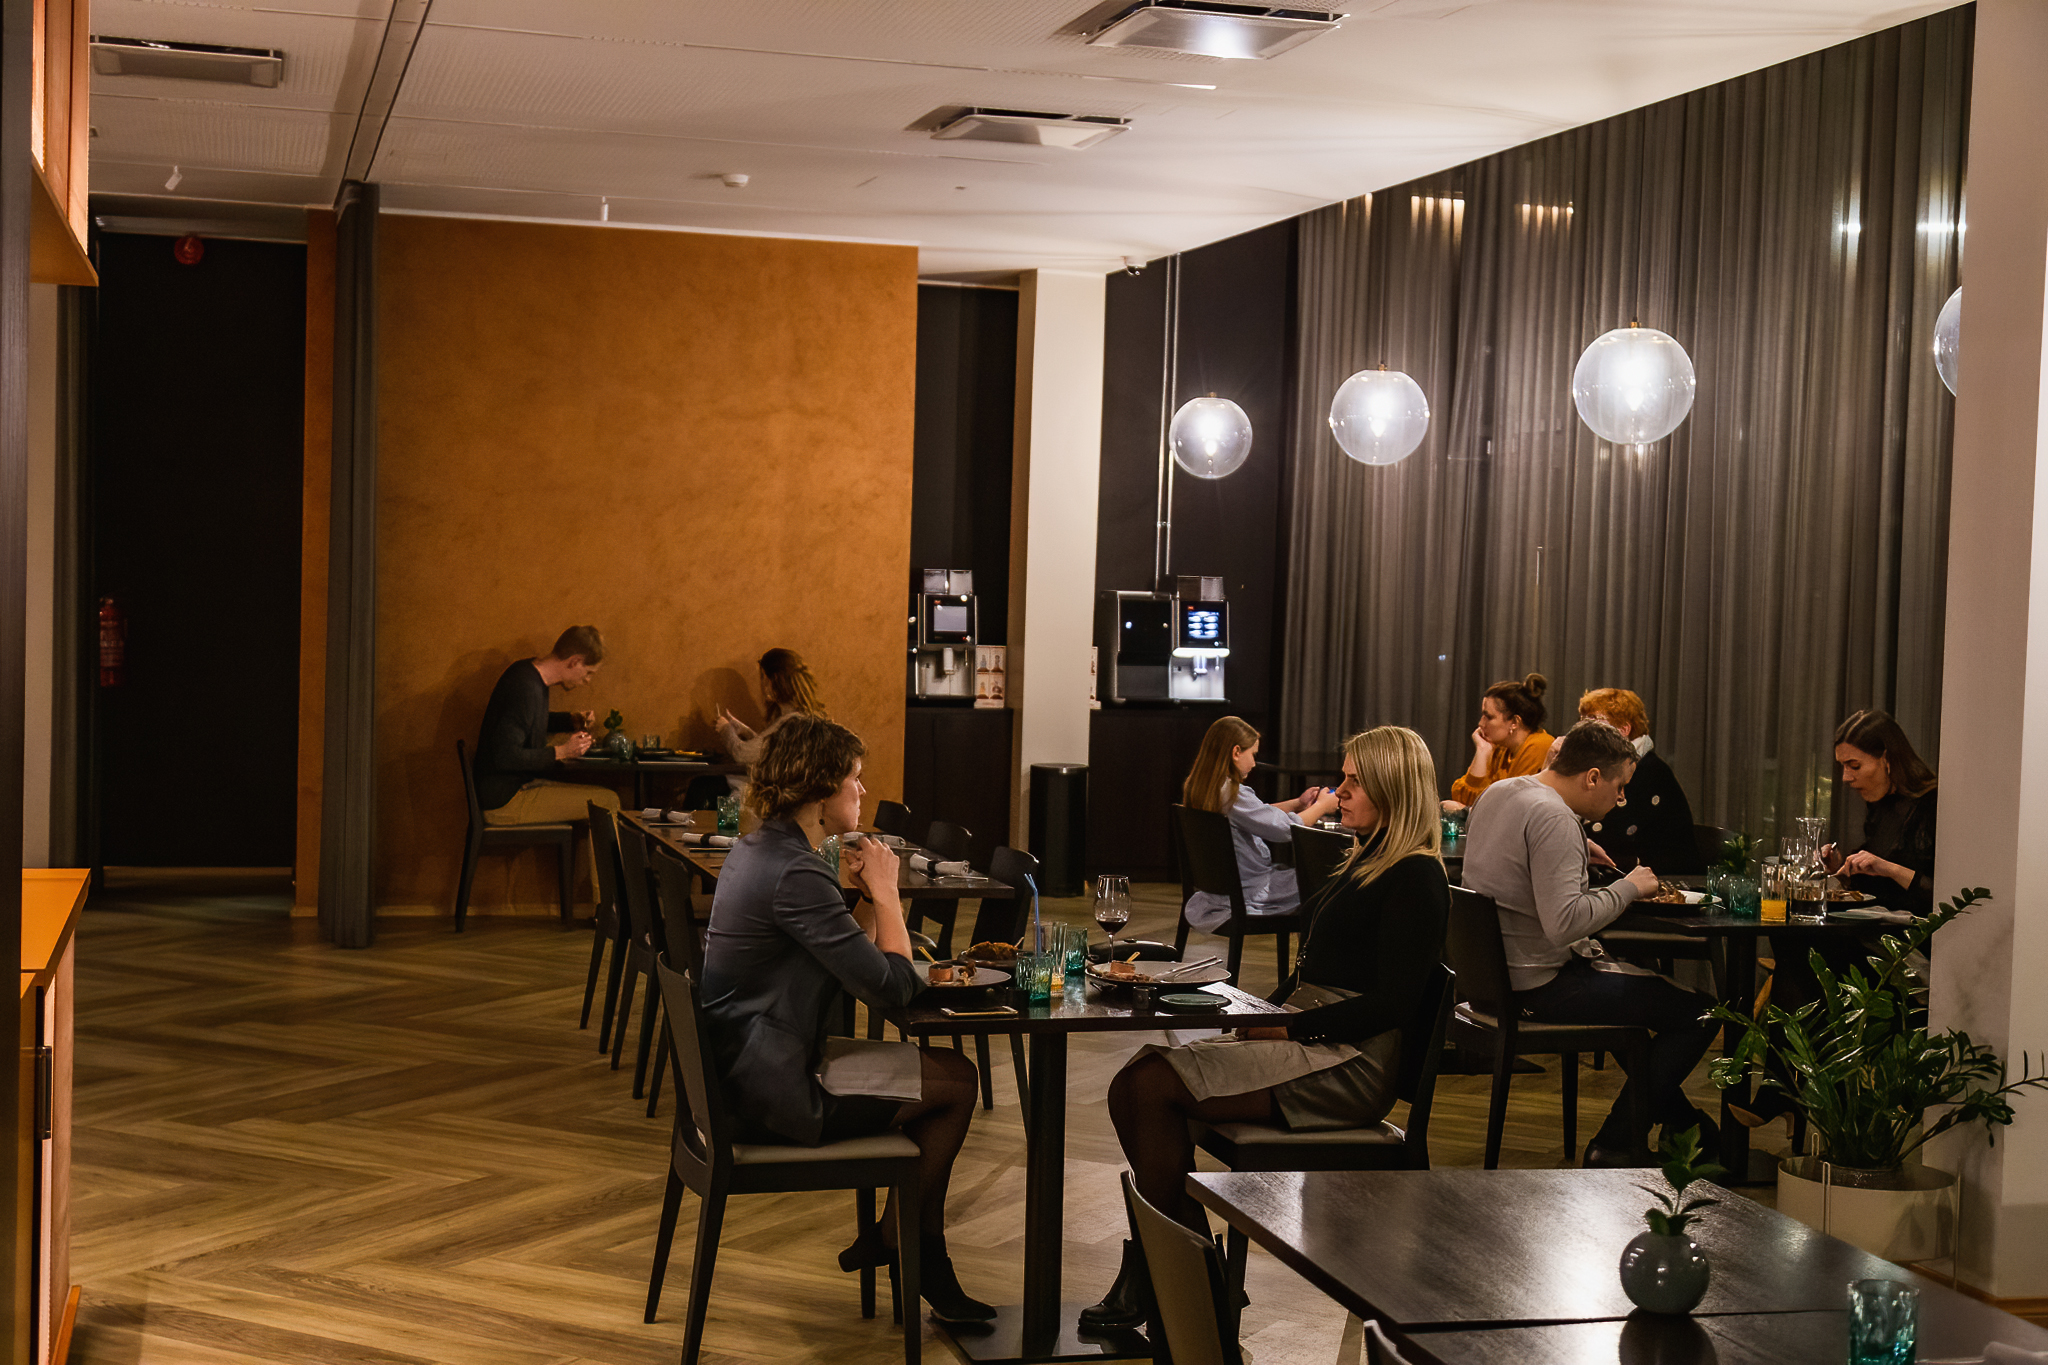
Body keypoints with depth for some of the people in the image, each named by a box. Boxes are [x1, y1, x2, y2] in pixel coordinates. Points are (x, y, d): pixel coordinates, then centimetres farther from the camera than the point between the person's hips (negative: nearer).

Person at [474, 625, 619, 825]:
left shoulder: (529, 670, 8)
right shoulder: (526, 689, -23)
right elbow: (504, 757, -28)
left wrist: (571, 720, 14)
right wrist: (561, 752, -19)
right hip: (503, 802, -10)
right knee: (607, 802, -15)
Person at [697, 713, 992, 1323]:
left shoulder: (757, 850, 10)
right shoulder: (794, 874, -23)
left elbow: (850, 958, 16)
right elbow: (892, 986, -21)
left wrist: (869, 895, 1)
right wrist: (884, 890, -9)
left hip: (747, 1067, 10)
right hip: (777, 1094, -10)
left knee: (947, 1070, 15)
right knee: (956, 1081, -1)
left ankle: (922, 1258, 20)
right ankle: (897, 1239, 18)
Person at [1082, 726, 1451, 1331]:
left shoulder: (1416, 878, -10)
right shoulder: (1366, 862, 20)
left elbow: (1393, 1000, -17)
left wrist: (1287, 1029, -16)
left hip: (1350, 1063, -10)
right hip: (1302, 1038, 10)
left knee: (1156, 1086, -22)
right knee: (1134, 1085, -10)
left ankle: (1144, 1279, -12)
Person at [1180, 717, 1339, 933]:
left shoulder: (1195, 789, 3)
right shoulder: (1232, 794, -25)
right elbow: (1285, 829, -20)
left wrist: (1297, 804, 14)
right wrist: (1322, 806, -4)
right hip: (1247, 897, -9)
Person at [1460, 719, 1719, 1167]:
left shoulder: (1499, 792, 10)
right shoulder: (1553, 819, -21)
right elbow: (1563, 923, -30)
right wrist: (1627, 888, -16)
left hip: (1496, 968, 11)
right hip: (1538, 983, -11)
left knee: (1643, 978, 31)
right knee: (1700, 1012, -8)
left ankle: (1688, 1129, 36)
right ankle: (1616, 1145, 2)